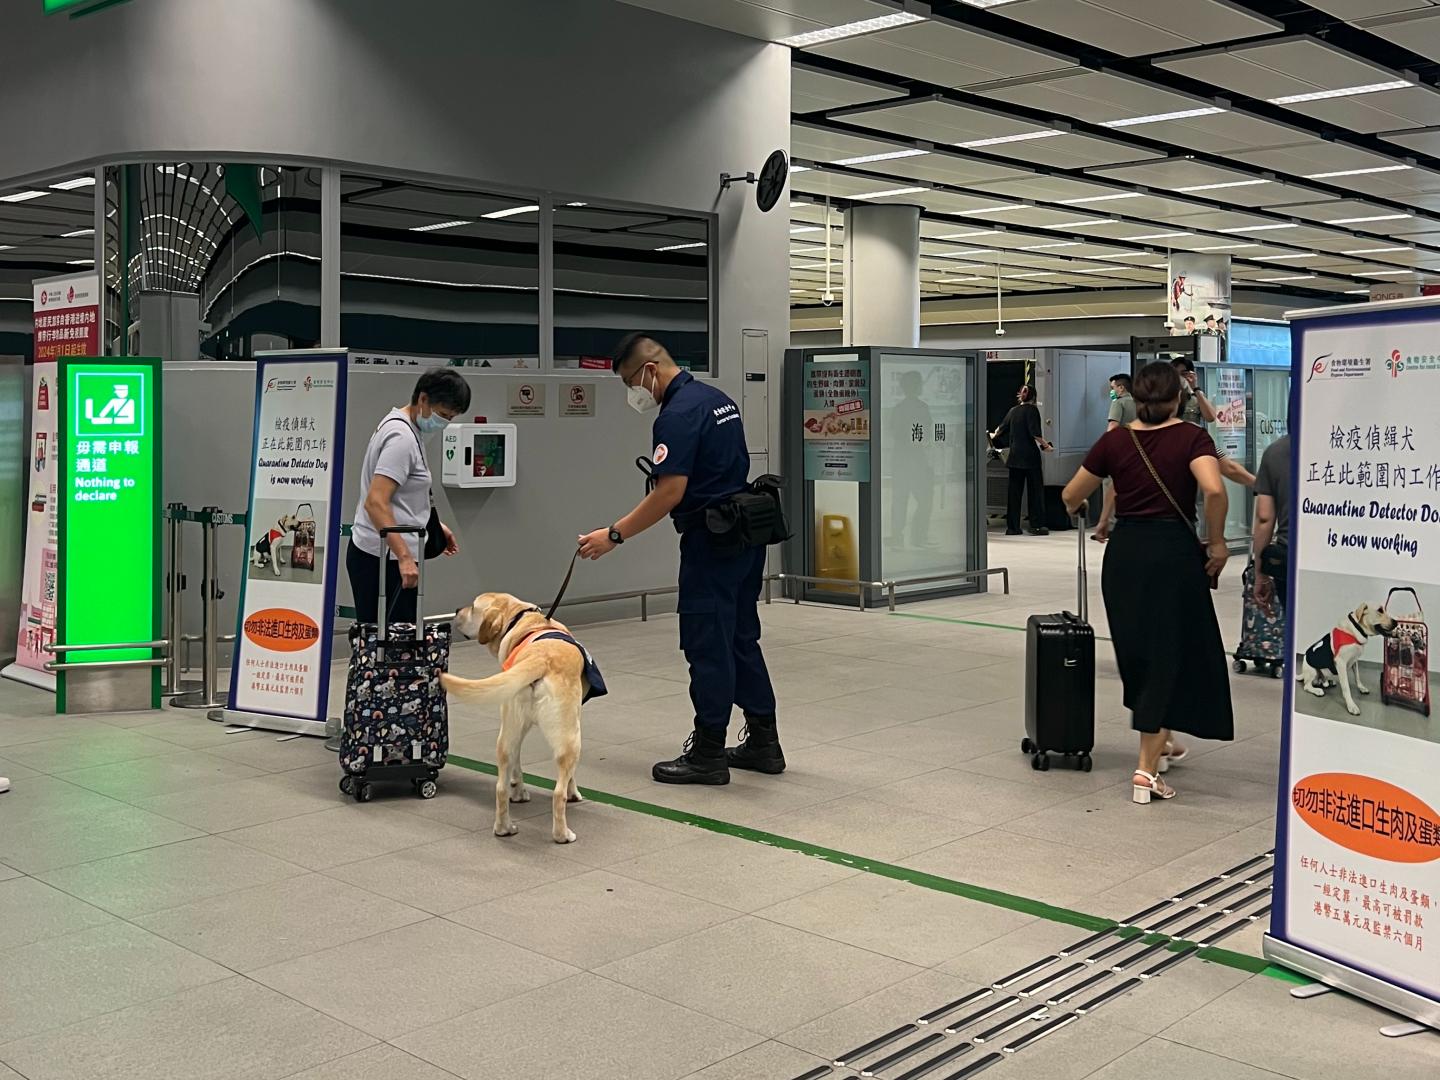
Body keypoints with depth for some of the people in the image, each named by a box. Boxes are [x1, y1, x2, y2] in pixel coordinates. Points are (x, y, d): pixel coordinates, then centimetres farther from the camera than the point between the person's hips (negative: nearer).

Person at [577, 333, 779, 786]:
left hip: (711, 542, -10)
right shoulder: (717, 398, 13)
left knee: (707, 646, -2)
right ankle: (763, 742, 20)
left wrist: (615, 535, -18)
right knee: (742, 639, 15)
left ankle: (708, 755, 4)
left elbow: (669, 493, -23)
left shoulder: (678, 414, -17)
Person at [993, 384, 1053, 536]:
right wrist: (1046, 445, -4)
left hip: (1015, 455, 5)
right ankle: (1036, 526, -2)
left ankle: (1012, 526, 7)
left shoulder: (1013, 411, 11)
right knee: (1036, 490, 0)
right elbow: (1035, 433, -16)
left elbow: (1002, 428, 23)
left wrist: (993, 435, 43)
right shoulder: (1032, 410, -5)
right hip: (1030, 455, -5)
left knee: (1014, 491, 7)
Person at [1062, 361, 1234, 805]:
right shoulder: (1191, 437, -6)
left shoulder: (1114, 440, 3)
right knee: (1169, 656, 2)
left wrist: (1081, 508, 33)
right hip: (1174, 551, -4)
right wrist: (1217, 541, -10)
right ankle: (1147, 769, -5)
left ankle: (1162, 742, 38)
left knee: (1138, 652, 20)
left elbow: (1071, 496, 10)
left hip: (1125, 552, 4)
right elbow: (1214, 490, -23)